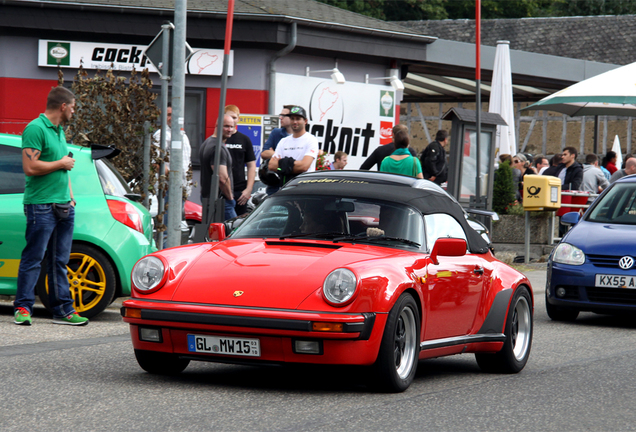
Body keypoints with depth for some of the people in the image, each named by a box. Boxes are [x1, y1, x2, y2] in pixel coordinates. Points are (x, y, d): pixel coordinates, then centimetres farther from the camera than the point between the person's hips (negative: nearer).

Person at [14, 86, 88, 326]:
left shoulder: (59, 131, 18)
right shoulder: (36, 129, -11)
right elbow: (30, 167, -20)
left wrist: (70, 197, 17)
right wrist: (61, 163, -9)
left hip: (63, 206, 9)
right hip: (41, 205, -8)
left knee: (60, 261, 9)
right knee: (33, 258, -6)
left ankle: (63, 309, 11)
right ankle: (23, 307, -2)